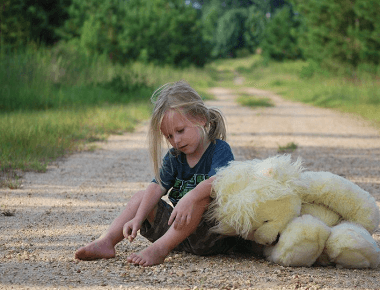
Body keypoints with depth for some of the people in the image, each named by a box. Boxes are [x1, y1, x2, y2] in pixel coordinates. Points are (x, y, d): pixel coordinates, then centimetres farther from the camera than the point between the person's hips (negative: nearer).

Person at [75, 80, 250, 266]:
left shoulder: (220, 150, -9)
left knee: (201, 196, -34)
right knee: (140, 197, 6)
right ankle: (106, 241, -12)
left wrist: (190, 198, -47)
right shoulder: (174, 157, 11)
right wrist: (138, 219, -20)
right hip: (177, 230, 7)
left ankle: (159, 248, -38)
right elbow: (157, 188, -5)